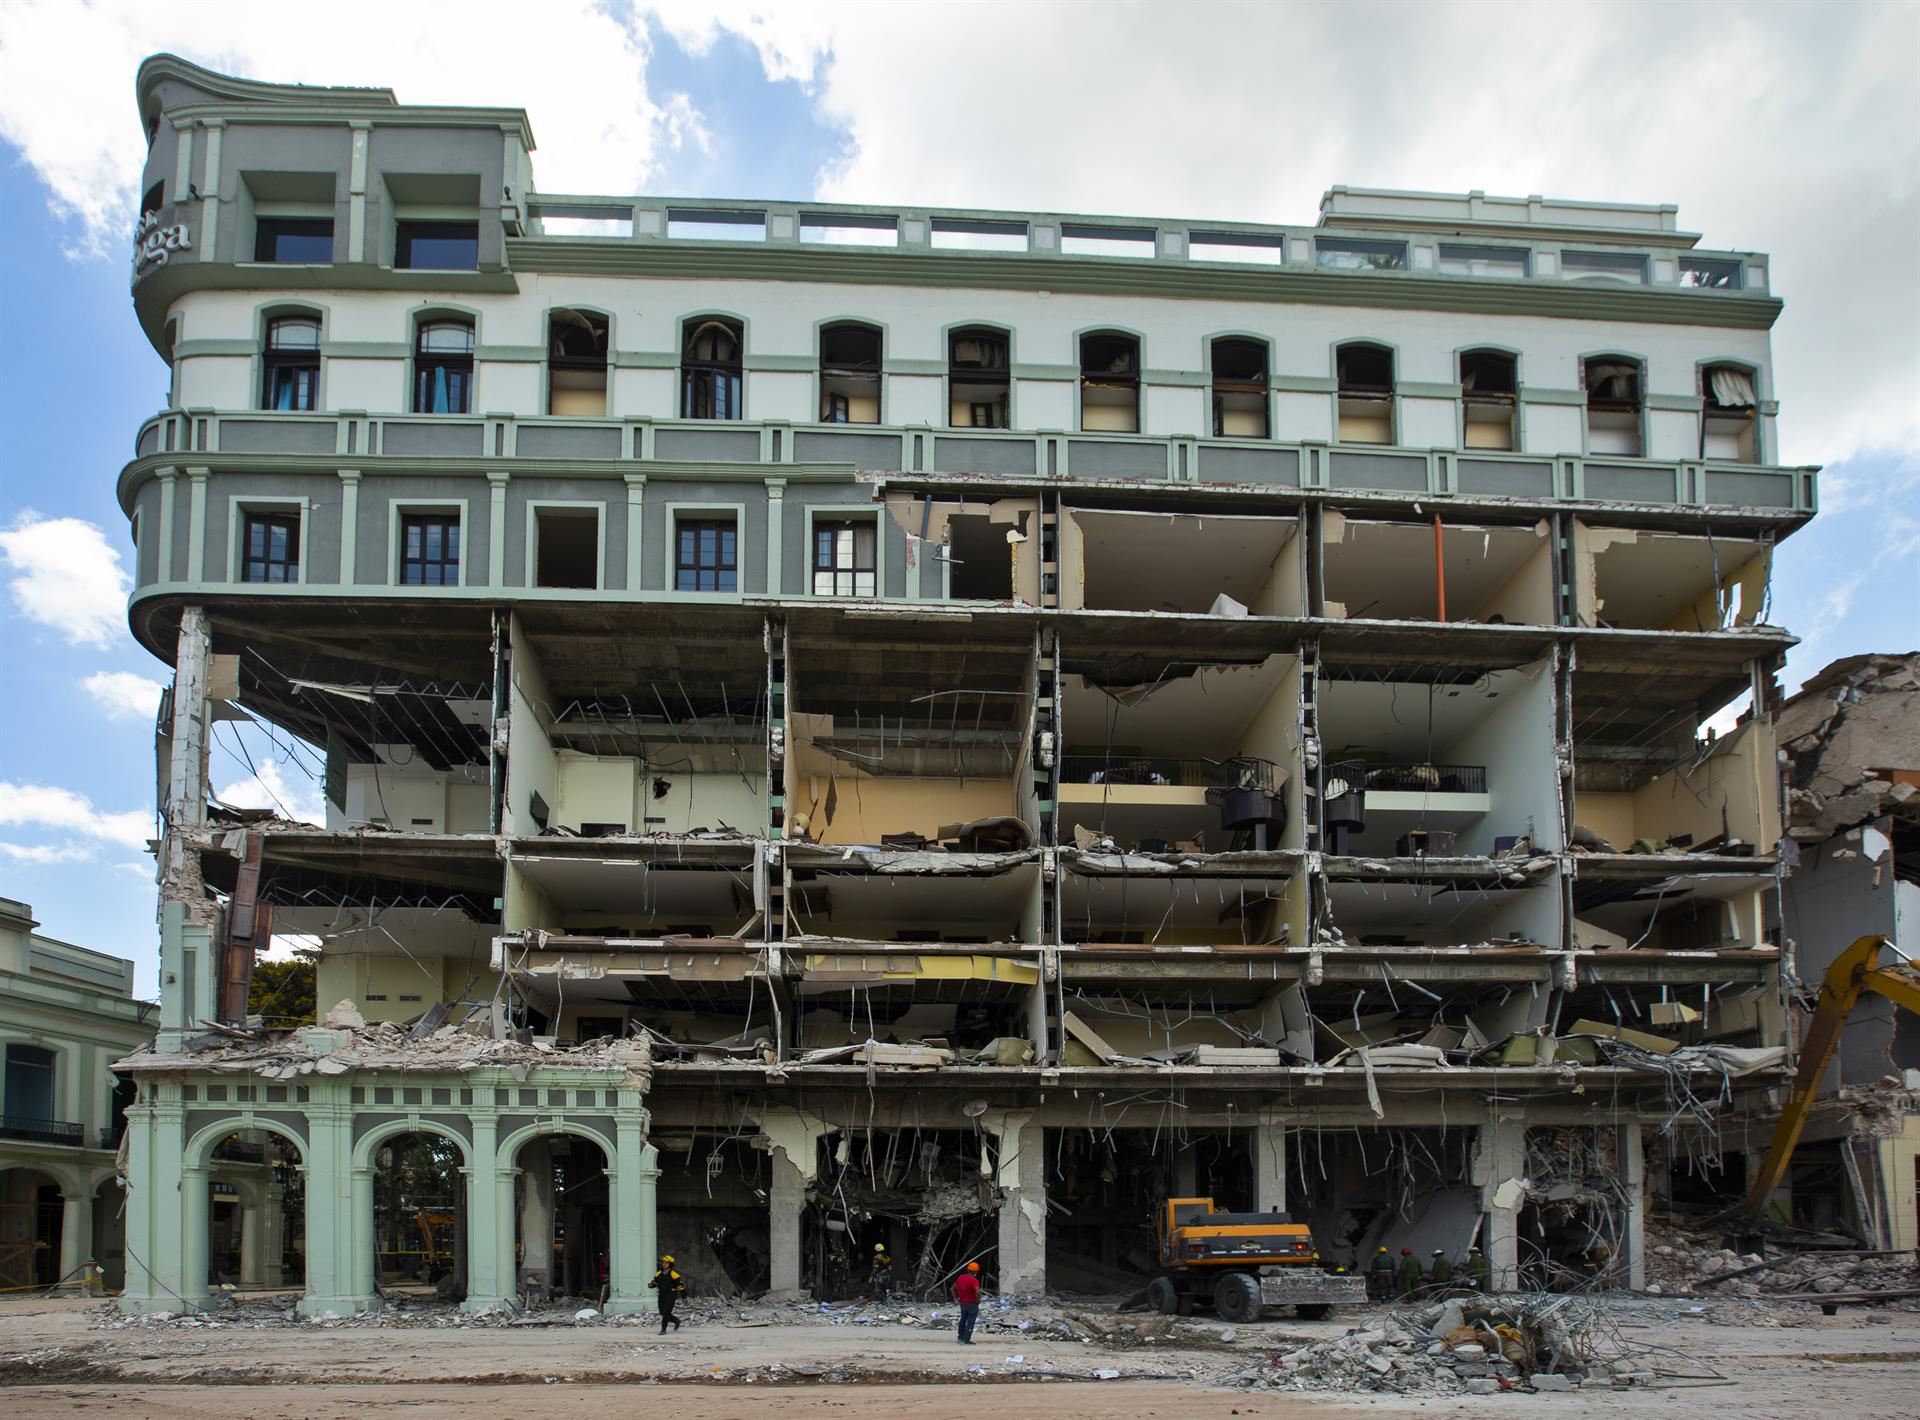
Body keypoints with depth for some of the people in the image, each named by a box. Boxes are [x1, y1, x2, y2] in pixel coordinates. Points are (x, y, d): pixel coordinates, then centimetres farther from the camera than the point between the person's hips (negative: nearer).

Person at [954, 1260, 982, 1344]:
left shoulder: (960, 1278, 3)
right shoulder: (974, 1280, -19)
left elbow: (953, 1288, 12)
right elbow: (977, 1292, -33)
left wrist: (956, 1298, 16)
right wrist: (978, 1301, -16)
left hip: (962, 1303, 6)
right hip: (972, 1304, -6)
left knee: (963, 1320, 24)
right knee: (970, 1322, 2)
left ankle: (960, 1338, 32)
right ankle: (966, 1340, 0)